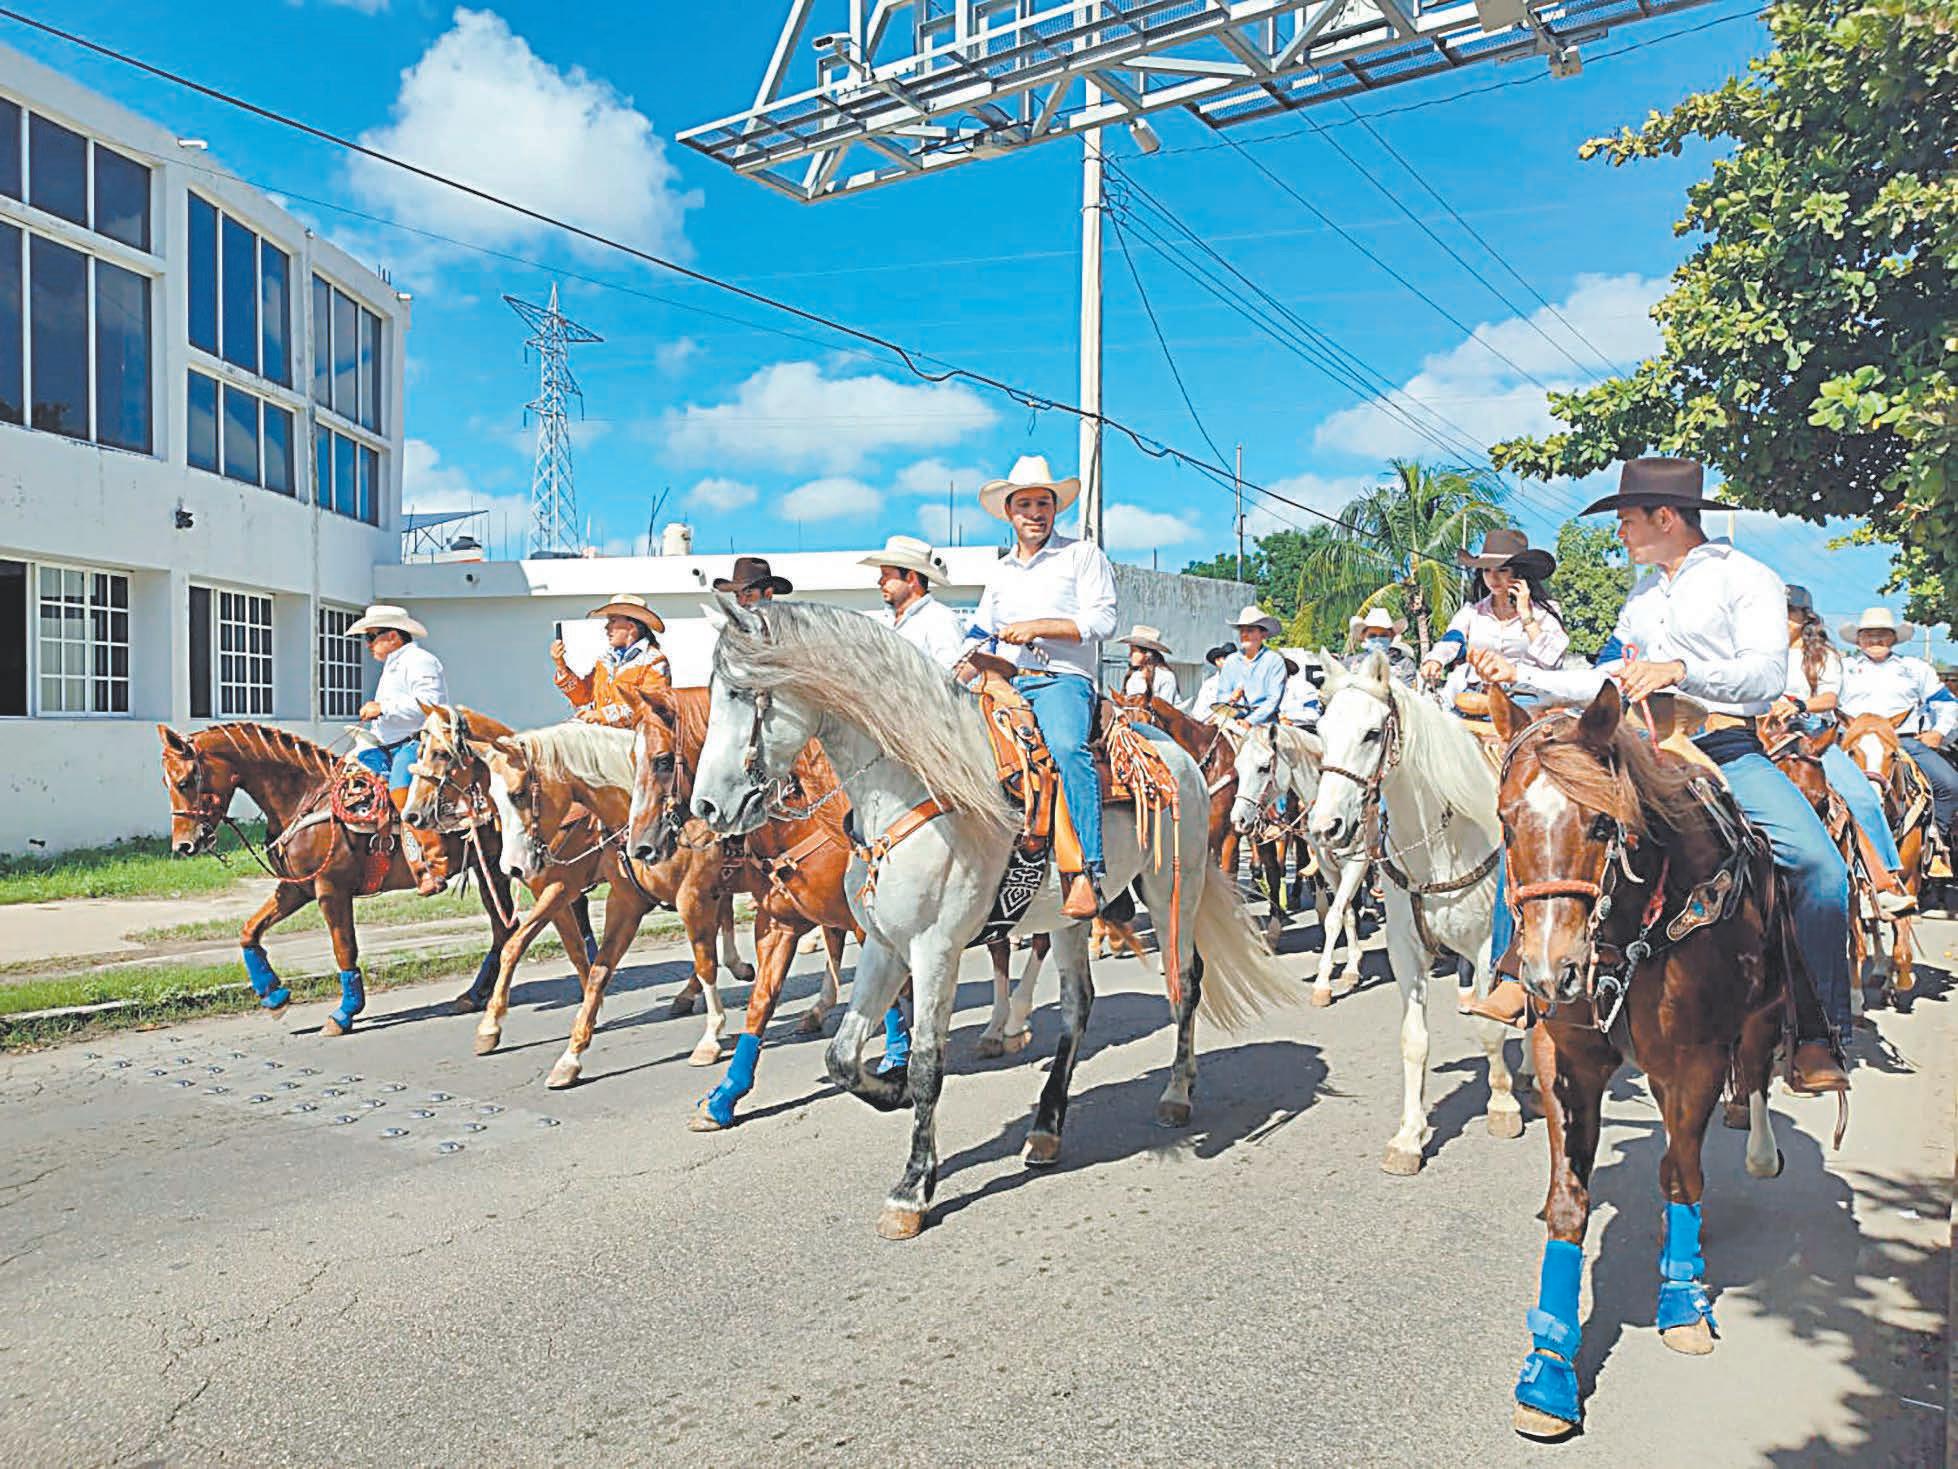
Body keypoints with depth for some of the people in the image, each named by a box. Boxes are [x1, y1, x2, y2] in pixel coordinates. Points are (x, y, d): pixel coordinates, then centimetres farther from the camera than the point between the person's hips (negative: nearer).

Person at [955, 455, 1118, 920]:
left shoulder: (1082, 554, 10)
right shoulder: (1000, 572, 25)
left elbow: (1102, 620, -3)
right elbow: (978, 641, 25)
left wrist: (1039, 626, -12)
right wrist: (952, 682, 7)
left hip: (1061, 678, -6)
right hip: (1004, 684, 6)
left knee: (1067, 748, -35)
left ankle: (1086, 874, -39)